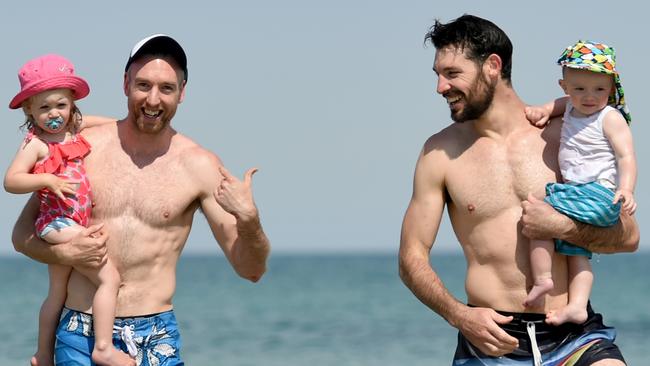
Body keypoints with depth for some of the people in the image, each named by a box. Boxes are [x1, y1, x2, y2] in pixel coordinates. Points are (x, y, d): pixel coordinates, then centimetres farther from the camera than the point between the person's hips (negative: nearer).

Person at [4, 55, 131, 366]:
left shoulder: (73, 133, 8)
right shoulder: (36, 144, -13)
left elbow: (90, 121, 31)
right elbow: (11, 181, -20)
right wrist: (48, 180, -30)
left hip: (69, 226, 9)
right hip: (59, 224, -9)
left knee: (57, 293, 21)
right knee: (109, 277, -19)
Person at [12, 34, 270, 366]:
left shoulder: (199, 165, 0)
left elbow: (251, 270, 0)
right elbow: (23, 234, 9)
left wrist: (248, 218, -18)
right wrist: (63, 252, -10)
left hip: (155, 337, 0)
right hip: (80, 333, 0)